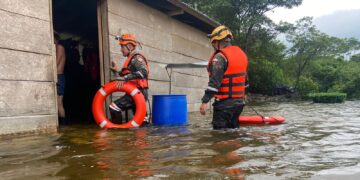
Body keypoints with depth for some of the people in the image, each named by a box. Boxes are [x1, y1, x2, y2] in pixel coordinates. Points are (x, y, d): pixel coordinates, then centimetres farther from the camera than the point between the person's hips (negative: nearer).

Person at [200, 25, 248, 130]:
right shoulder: (242, 54, 13)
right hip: (239, 101, 9)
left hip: (224, 102, -9)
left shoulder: (220, 57, -15)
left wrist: (205, 101, -21)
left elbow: (214, 81, -22)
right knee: (233, 129, 18)